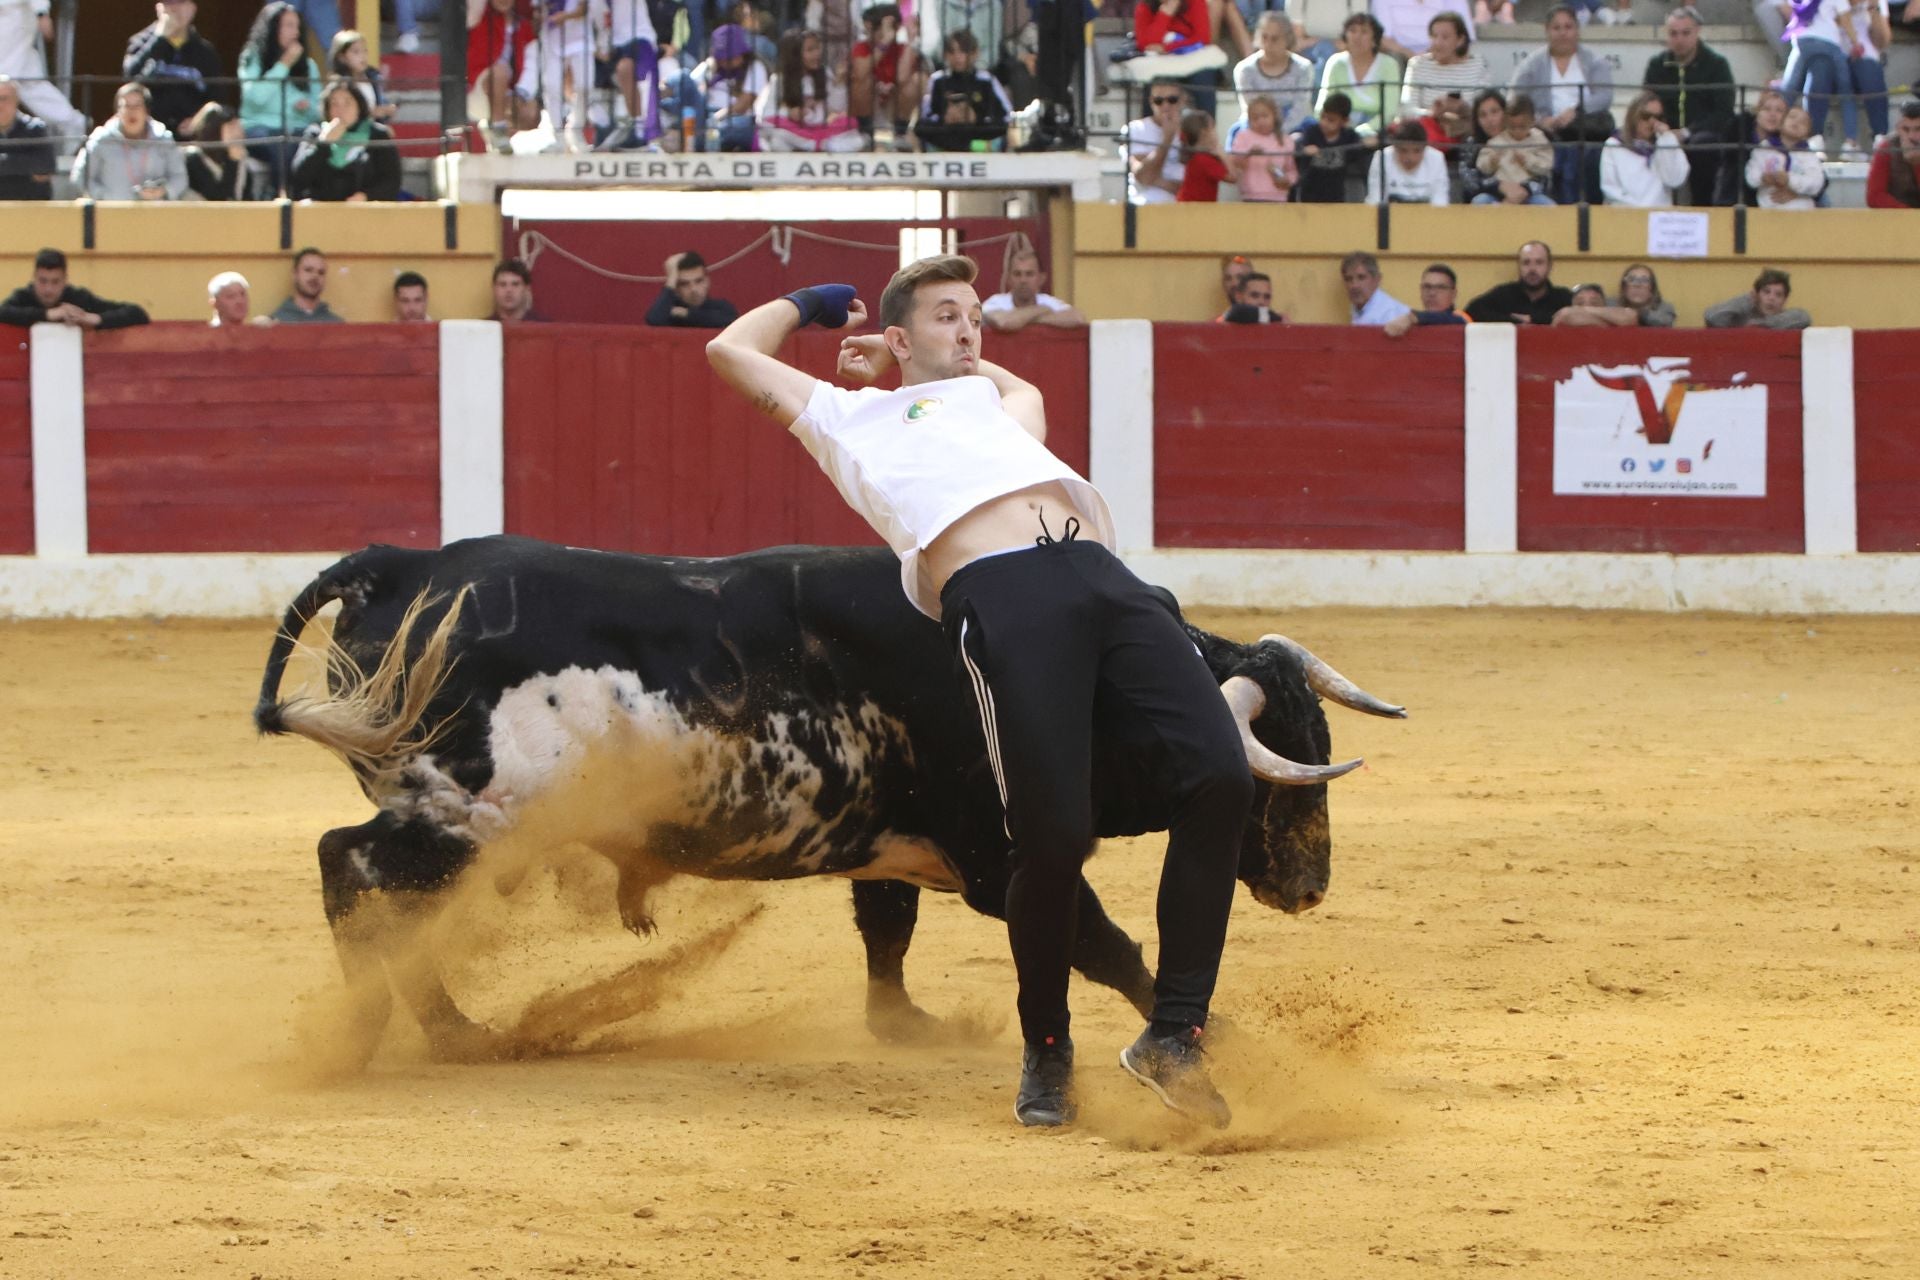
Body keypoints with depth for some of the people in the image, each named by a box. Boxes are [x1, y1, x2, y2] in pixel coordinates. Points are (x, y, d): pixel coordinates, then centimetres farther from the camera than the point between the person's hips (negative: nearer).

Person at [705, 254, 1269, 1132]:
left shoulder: (984, 399, 40)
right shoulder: (851, 418, 28)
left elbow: (1021, 384, 62)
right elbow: (731, 350, 31)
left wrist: (953, 358, 53)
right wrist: (812, 301, 45)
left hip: (1105, 578, 5)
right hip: (999, 592, -5)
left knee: (1219, 774, -17)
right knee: (1055, 833, -18)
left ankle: (1173, 1034, -11)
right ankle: (1046, 1051, 6)